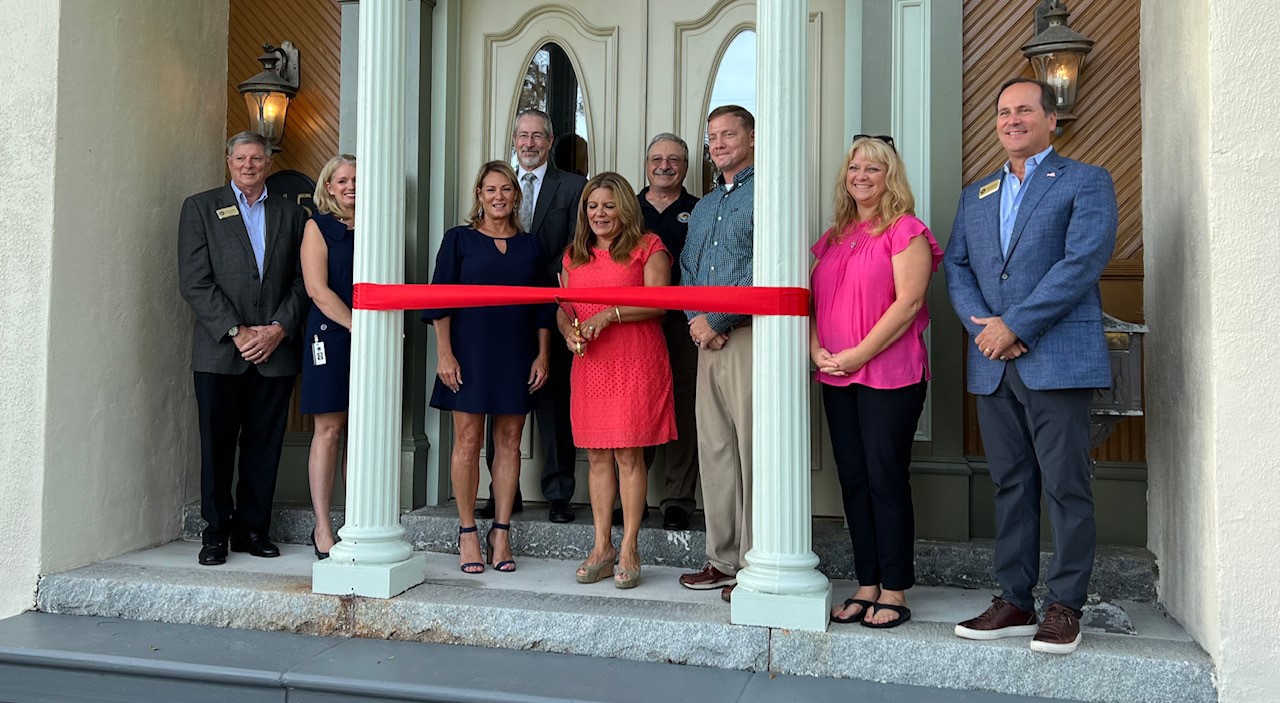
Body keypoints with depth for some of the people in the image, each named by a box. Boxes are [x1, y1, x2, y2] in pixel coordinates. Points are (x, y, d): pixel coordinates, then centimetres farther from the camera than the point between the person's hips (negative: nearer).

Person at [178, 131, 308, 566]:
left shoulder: (291, 215, 14)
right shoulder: (200, 207, 6)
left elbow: (301, 282, 8)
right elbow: (194, 282, -3)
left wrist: (279, 329, -7)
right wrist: (236, 332, -11)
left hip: (276, 350, 2)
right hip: (220, 350, -2)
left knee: (265, 445, 6)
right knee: (218, 444, 3)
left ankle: (252, 529, 17)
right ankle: (216, 531, 14)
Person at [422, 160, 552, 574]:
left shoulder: (530, 245, 10)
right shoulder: (459, 239, 3)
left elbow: (543, 307, 11)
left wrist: (543, 355, 3)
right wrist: (444, 354, -9)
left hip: (517, 356, 3)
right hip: (470, 352, -2)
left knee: (510, 441, 4)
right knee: (468, 440, -1)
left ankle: (501, 532, 12)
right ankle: (467, 532, 9)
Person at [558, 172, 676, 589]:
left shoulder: (647, 248, 2)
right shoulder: (575, 255, 18)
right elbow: (563, 305, 16)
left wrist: (611, 313, -18)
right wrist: (568, 330, -5)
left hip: (636, 365, -5)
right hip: (590, 366, 5)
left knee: (629, 454, -4)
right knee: (597, 455, 7)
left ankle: (629, 550, 5)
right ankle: (601, 547, 15)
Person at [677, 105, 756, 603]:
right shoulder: (704, 207, 23)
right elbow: (687, 270, 20)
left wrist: (715, 320, -12)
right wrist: (695, 321, 1)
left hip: (749, 336, -8)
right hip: (708, 339, 8)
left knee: (752, 450, -6)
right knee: (714, 449, 9)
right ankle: (723, 559, 18)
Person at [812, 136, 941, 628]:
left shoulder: (906, 231, -5)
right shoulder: (834, 237, 16)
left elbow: (908, 302, -14)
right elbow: (815, 299, 16)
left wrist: (858, 354, -16)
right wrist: (816, 348, -2)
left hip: (889, 375, -7)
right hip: (837, 379, 7)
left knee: (886, 481, -3)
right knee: (854, 482, 9)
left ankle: (894, 593, 9)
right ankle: (866, 586, 19)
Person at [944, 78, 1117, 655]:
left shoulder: (1087, 182, 3)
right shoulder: (976, 194, 20)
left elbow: (1083, 261, -10)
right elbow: (956, 266, 11)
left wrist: (1015, 325, -15)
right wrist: (982, 327, -7)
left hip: (1058, 360, -5)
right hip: (993, 364, 5)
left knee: (1065, 486, -1)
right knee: (1010, 485, 9)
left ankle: (1064, 607, 11)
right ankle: (1014, 602, 18)